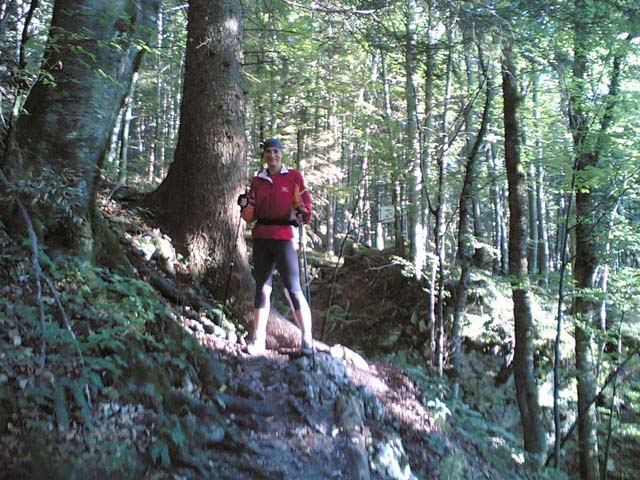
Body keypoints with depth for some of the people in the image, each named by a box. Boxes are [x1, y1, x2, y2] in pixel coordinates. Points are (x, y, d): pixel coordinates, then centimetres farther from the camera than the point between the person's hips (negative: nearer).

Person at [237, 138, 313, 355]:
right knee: (262, 287, 7)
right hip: (260, 238, 4)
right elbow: (251, 216, 14)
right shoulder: (257, 181, 13)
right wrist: (246, 205, -6)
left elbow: (304, 204, 3)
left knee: (293, 289, -8)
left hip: (283, 237, -4)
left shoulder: (293, 176, 3)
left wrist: (301, 214, -18)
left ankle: (307, 340, -2)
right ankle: (258, 339, 13)